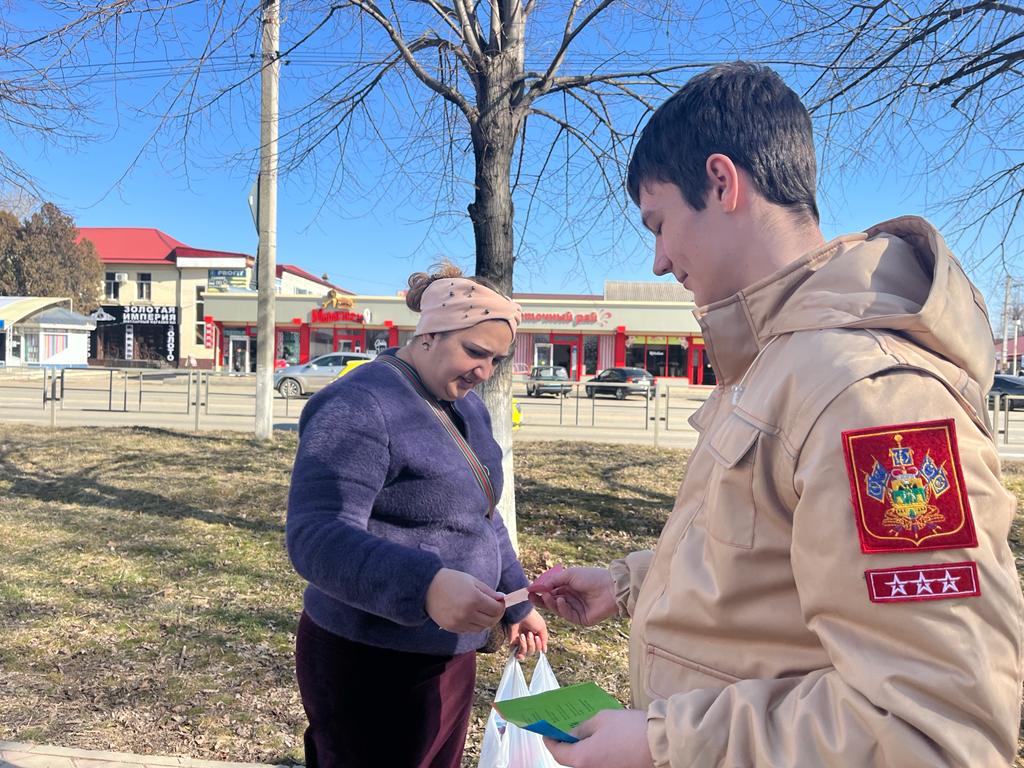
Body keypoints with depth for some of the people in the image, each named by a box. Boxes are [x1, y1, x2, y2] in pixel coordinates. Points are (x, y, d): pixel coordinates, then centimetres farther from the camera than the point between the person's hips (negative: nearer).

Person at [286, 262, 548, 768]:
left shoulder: (466, 407, 8)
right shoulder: (359, 406, -20)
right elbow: (317, 536, -29)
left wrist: (517, 603, 19)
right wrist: (425, 585, -42)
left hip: (451, 655, 9)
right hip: (369, 666, -8)